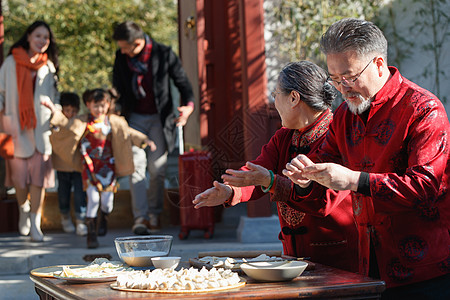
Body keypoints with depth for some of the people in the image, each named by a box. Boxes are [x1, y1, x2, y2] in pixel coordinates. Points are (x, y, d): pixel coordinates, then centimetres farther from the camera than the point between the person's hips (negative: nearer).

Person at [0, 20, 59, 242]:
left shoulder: (48, 66, 11)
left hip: (41, 129, 1)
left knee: (38, 175, -6)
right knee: (19, 173, 1)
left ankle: (35, 223, 1)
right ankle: (23, 210, 30)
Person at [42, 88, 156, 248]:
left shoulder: (114, 122, 5)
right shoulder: (82, 121, 0)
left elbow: (129, 133, 11)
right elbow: (66, 124, 2)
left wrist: (145, 141, 6)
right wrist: (53, 108, -4)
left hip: (108, 166, 2)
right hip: (90, 167, -2)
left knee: (107, 200, 3)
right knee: (93, 199, -10)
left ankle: (103, 219, 39)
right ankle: (91, 234, -2)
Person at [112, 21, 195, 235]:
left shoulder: (164, 54, -10)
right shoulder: (121, 57, -2)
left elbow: (182, 81, -2)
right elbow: (118, 88, 10)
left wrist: (188, 105, -18)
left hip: (159, 118, -2)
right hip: (134, 118, 2)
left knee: (157, 169, 1)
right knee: (137, 167, -7)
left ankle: (154, 213, 16)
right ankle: (140, 217, -7)